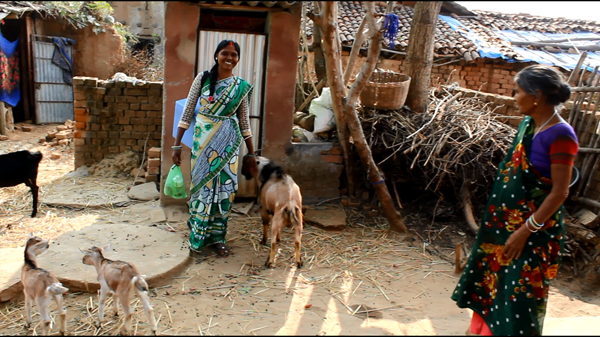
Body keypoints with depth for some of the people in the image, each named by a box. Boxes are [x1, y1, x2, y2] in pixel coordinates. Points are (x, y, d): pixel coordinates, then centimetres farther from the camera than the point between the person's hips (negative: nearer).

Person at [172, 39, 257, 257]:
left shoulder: (242, 87, 4)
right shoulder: (203, 78, 0)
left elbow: (244, 121, 9)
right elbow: (187, 112, 1)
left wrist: (251, 153, 9)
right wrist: (177, 145, -2)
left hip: (228, 144, 1)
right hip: (203, 141, -1)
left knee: (224, 188, 3)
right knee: (202, 185, 6)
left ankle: (217, 237, 20)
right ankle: (198, 235, 24)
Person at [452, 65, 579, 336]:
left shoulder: (560, 135, -20)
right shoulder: (527, 125, 3)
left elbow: (559, 192, -20)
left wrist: (525, 230, -19)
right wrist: (495, 218, 13)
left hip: (533, 228, -8)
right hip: (504, 220, 8)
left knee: (519, 289, 5)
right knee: (488, 276, 19)